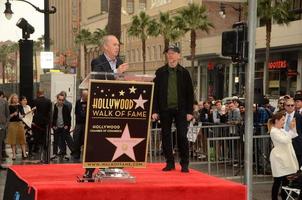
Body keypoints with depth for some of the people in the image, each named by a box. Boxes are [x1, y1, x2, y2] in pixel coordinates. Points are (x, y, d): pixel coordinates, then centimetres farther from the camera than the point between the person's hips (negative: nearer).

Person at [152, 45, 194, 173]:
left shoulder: (184, 73, 4)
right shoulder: (160, 72, 6)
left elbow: (190, 93, 4)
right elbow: (155, 92, 4)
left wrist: (189, 111, -3)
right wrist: (155, 111, -2)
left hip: (180, 109, -1)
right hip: (165, 109, 2)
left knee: (182, 136, -3)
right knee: (166, 136, 5)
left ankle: (184, 164, 5)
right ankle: (170, 163, 15)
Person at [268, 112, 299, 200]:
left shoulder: (282, 130, 11)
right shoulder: (274, 131, -15)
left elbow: (293, 136, 20)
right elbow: (285, 140, -25)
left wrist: (293, 128, 7)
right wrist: (291, 129, -22)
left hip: (286, 157, 9)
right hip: (279, 158, -9)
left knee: (286, 180, 12)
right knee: (278, 181, -3)